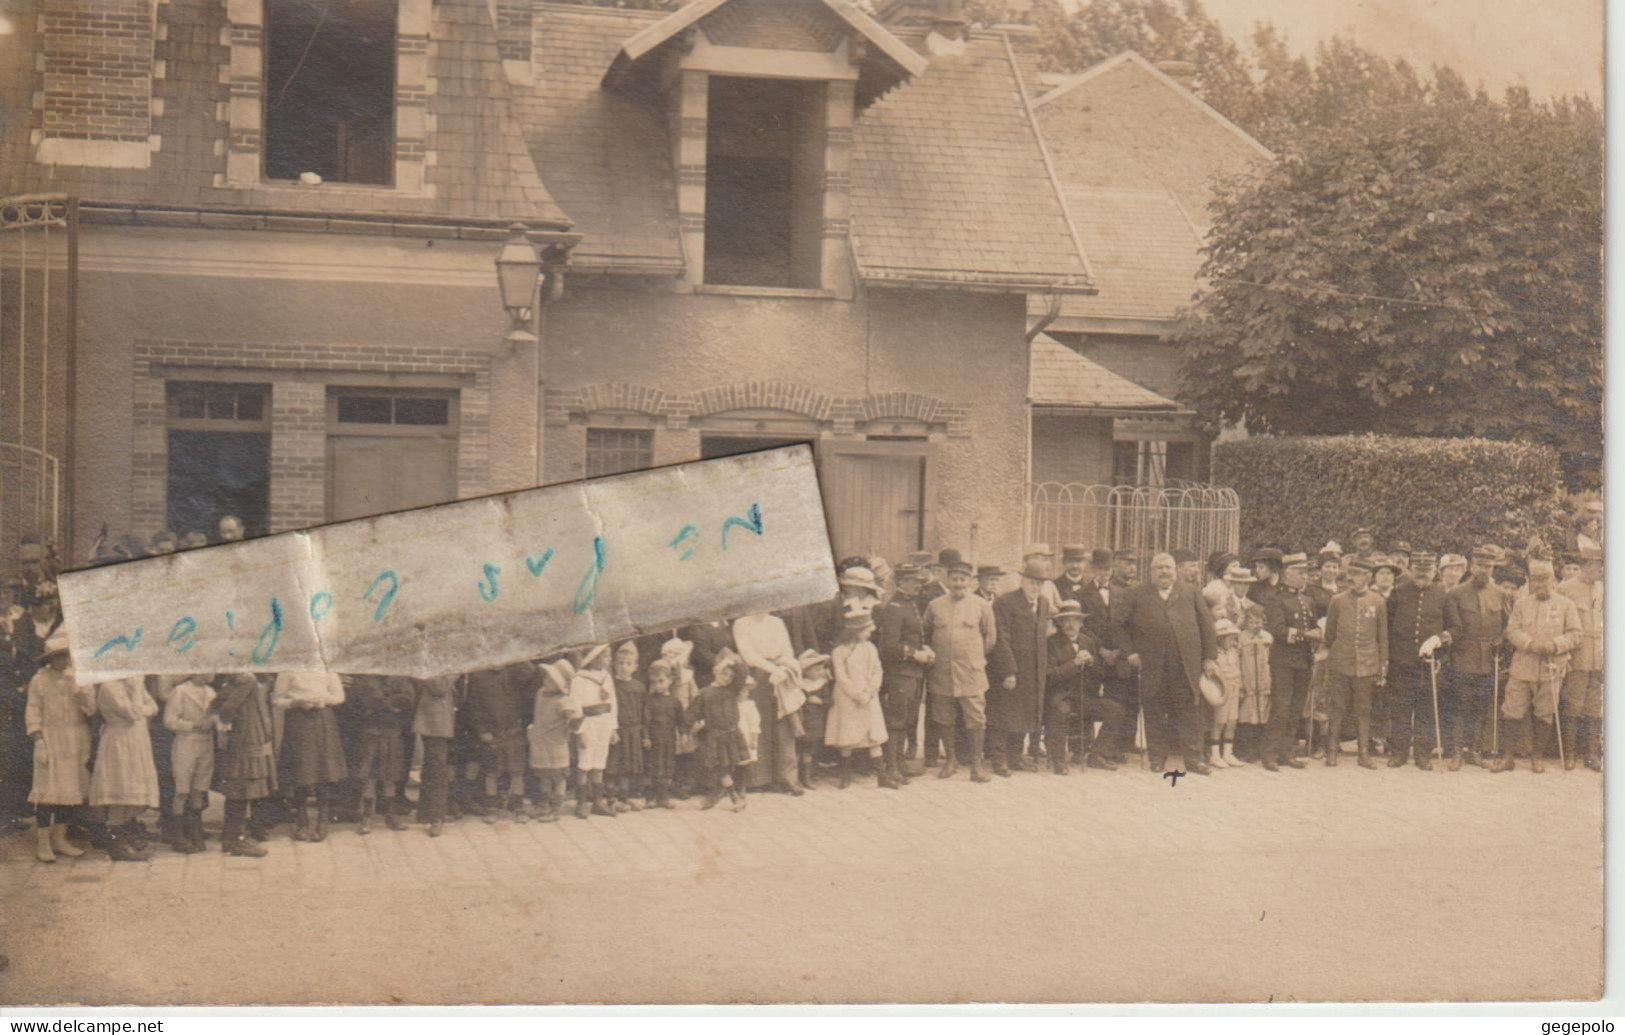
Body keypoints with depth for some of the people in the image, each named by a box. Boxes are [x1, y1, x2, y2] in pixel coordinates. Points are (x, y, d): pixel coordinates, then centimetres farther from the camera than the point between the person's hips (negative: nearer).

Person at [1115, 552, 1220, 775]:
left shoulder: (1189, 595, 13)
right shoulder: (1137, 595, 7)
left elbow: (1206, 625, 12)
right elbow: (1116, 621, 7)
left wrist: (1209, 657, 5)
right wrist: (1129, 651, 2)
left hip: (1186, 665, 1)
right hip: (1152, 666, -1)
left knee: (1189, 710, 0)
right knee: (1155, 712, 4)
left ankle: (1193, 758, 4)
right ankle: (1158, 757, 13)